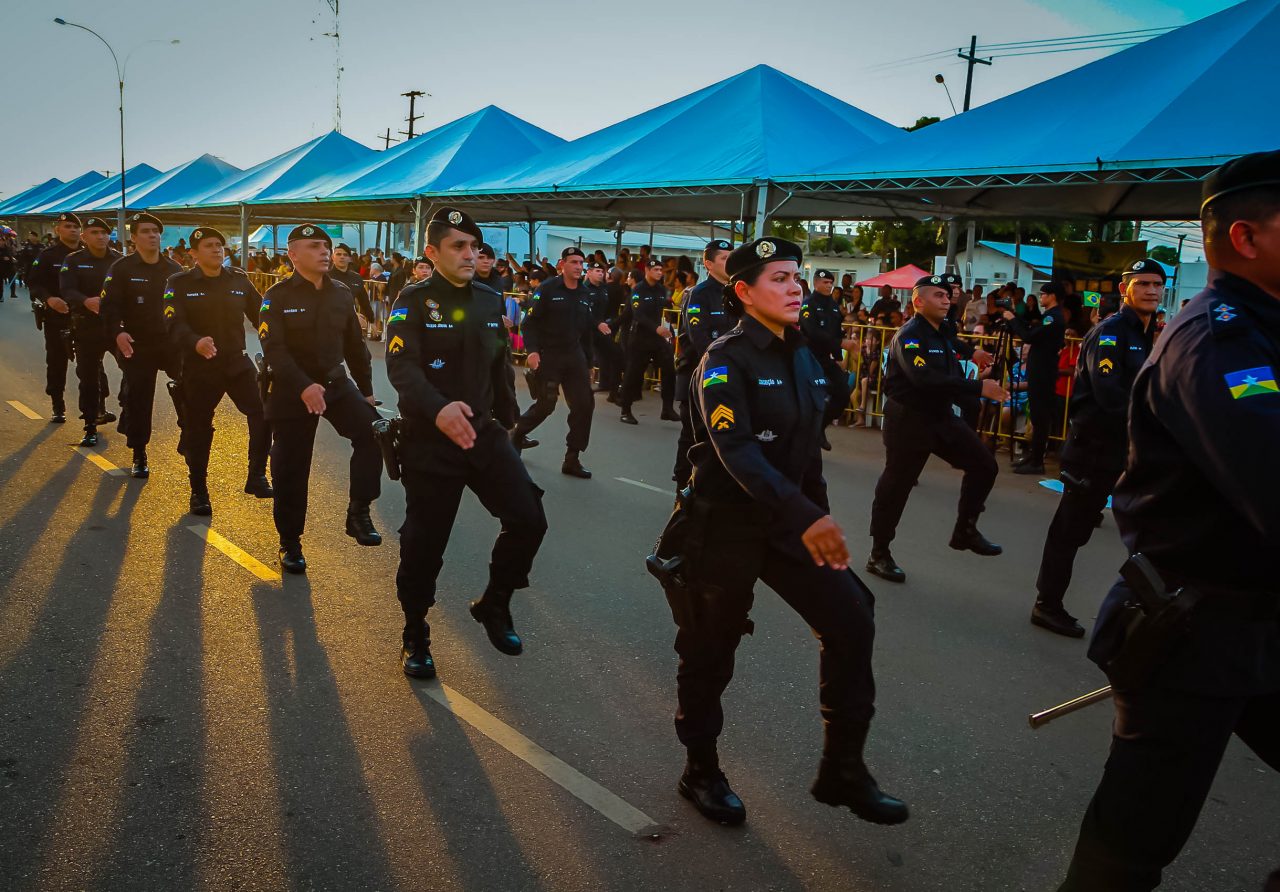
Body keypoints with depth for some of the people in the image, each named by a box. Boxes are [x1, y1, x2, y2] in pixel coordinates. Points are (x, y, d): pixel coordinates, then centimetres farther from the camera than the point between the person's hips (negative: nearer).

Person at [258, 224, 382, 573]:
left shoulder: (341, 293, 4)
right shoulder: (277, 296, -8)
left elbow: (354, 345, 12)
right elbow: (274, 350, -18)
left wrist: (367, 390, 13)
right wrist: (303, 387, -32)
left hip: (336, 382, 3)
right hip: (291, 391, -3)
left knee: (372, 430, -23)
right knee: (291, 468, 4)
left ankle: (358, 511, -12)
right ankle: (290, 542, 22)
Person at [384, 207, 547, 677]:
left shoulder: (491, 302, 9)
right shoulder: (413, 301, -7)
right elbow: (401, 366, -22)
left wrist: (507, 422, 19)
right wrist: (438, 409, -39)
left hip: (485, 433, 5)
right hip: (429, 440, -4)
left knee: (529, 520, -7)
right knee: (424, 543, 3)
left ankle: (494, 606, 19)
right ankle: (415, 637, 27)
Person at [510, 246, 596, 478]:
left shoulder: (585, 295, 11)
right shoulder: (547, 289, -8)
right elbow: (529, 322, -11)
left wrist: (586, 362, 16)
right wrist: (532, 350, -23)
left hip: (574, 356, 6)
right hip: (548, 355, -6)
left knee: (584, 405, -2)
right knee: (545, 405, -4)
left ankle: (572, 459, 7)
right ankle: (517, 433, 27)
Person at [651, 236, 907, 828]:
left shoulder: (803, 359, 7)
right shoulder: (725, 359, -15)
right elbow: (736, 450, -27)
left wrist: (821, 521, 16)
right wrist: (804, 516, -37)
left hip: (788, 522, 7)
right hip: (725, 524, -6)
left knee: (851, 623, -2)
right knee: (711, 651, 7)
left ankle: (842, 769, 14)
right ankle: (701, 771, 30)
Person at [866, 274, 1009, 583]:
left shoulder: (943, 334, 13)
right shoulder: (909, 336, -16)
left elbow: (949, 376, 15)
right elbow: (925, 379, -30)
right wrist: (978, 387, -30)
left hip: (943, 416, 8)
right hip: (909, 420, -8)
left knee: (984, 466, 4)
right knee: (896, 485, -2)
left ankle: (965, 532, 19)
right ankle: (879, 554, 11)